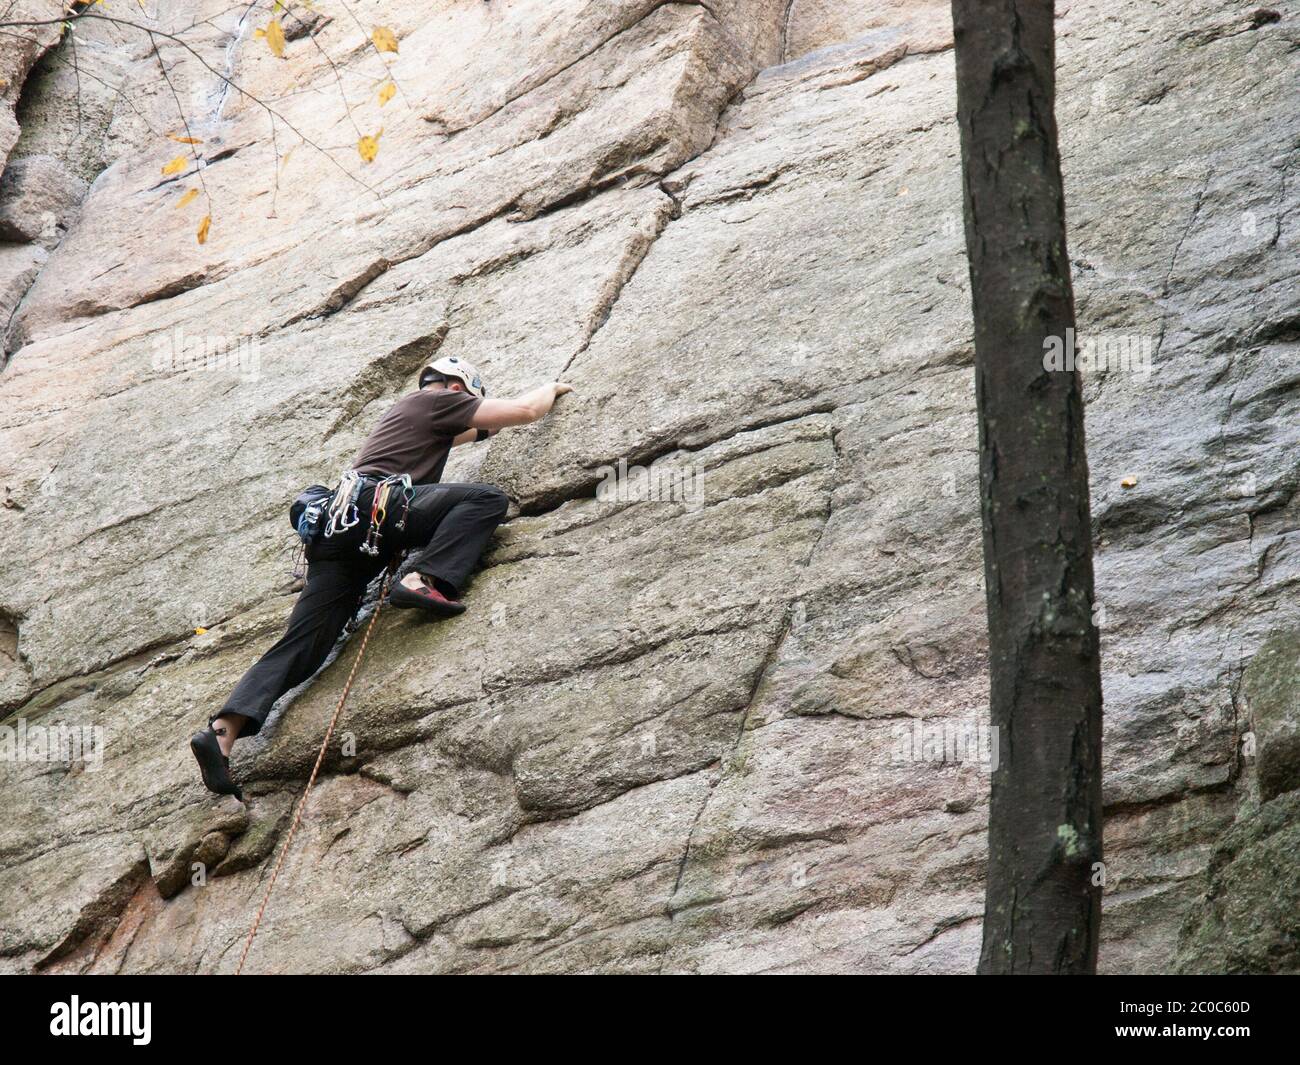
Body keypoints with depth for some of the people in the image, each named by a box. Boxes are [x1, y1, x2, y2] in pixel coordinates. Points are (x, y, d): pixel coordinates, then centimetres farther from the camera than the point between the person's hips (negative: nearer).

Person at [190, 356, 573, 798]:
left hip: (334, 527, 8)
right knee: (488, 498, -6)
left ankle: (221, 731, -22)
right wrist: (551, 389, 36)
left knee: (301, 645, -4)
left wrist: (481, 429, 69)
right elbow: (525, 410, 16)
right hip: (376, 505, -8)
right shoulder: (437, 402, 15)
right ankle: (424, 580, -24)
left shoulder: (403, 410, 38)